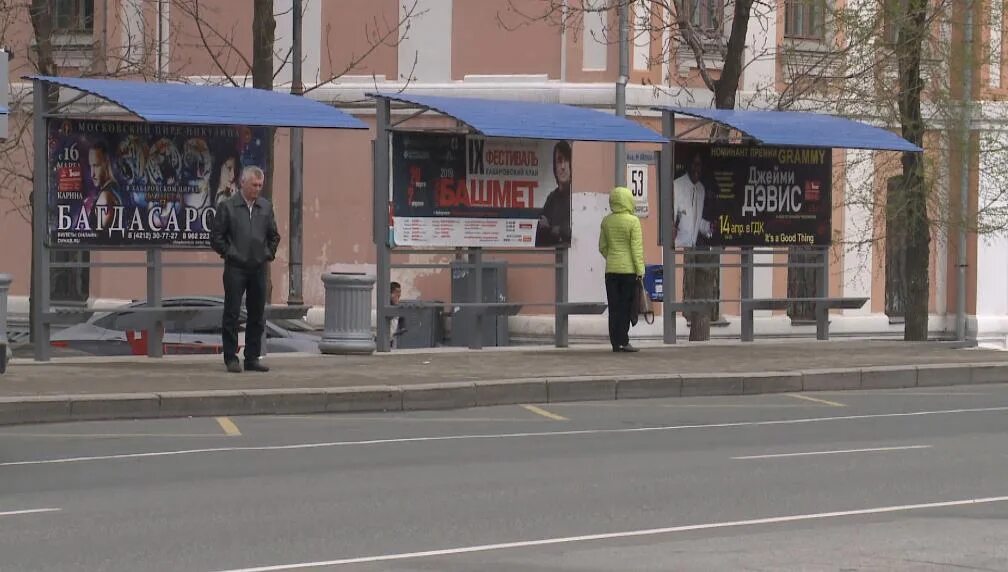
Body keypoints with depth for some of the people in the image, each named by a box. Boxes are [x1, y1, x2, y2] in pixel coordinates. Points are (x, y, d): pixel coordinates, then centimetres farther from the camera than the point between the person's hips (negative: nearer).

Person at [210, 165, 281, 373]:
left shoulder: (266, 207, 10)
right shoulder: (227, 207, -3)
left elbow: (274, 235, 20)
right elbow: (216, 237, -2)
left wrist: (269, 253, 8)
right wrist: (229, 253, -6)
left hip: (258, 268, 4)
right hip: (235, 268, -4)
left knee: (257, 315, 6)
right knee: (232, 315, -2)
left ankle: (252, 358, 12)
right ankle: (231, 358, 3)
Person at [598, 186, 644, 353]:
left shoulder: (606, 221, 5)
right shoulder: (633, 221, -9)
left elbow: (602, 247, 10)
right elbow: (636, 248, -11)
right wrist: (640, 269, -8)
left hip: (611, 270, 4)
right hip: (629, 269, -4)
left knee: (614, 307, 6)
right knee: (626, 306, 0)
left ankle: (615, 342, 6)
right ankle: (623, 341, -4)